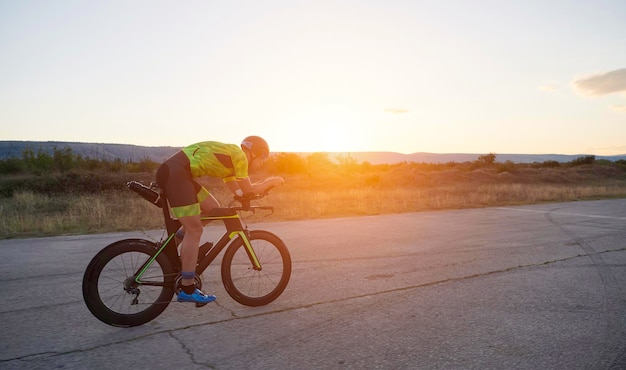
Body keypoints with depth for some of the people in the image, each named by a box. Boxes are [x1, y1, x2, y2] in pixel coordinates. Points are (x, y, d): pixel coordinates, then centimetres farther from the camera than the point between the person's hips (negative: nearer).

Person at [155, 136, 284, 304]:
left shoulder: (229, 159, 23)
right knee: (195, 231, -7)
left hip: (172, 172, 10)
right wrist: (271, 181, 10)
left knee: (212, 208, 16)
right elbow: (247, 190, -2)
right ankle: (187, 290, 1)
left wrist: (266, 183, 19)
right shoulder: (239, 154, -4)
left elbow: (238, 191, 21)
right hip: (174, 172, -10)